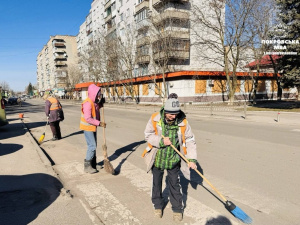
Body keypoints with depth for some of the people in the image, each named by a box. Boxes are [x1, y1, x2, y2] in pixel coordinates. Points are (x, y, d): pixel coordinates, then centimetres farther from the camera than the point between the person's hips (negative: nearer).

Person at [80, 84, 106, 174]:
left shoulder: (95, 102, 4)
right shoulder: (88, 103, -24)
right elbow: (88, 118, -29)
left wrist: (101, 103, 3)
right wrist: (99, 123, -27)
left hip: (93, 127, 9)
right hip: (87, 127, -9)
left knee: (94, 145, 16)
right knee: (92, 146, -8)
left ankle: (93, 164, 29)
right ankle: (87, 166, 3)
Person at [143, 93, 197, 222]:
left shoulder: (182, 122, -16)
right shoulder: (155, 119, -18)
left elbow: (190, 140, -9)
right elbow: (148, 135, -8)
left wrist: (192, 159, -14)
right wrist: (161, 141, -24)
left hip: (173, 159, 0)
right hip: (157, 157, 1)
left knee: (174, 184, 8)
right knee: (156, 183, 16)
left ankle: (177, 209, 29)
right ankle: (158, 205, 38)